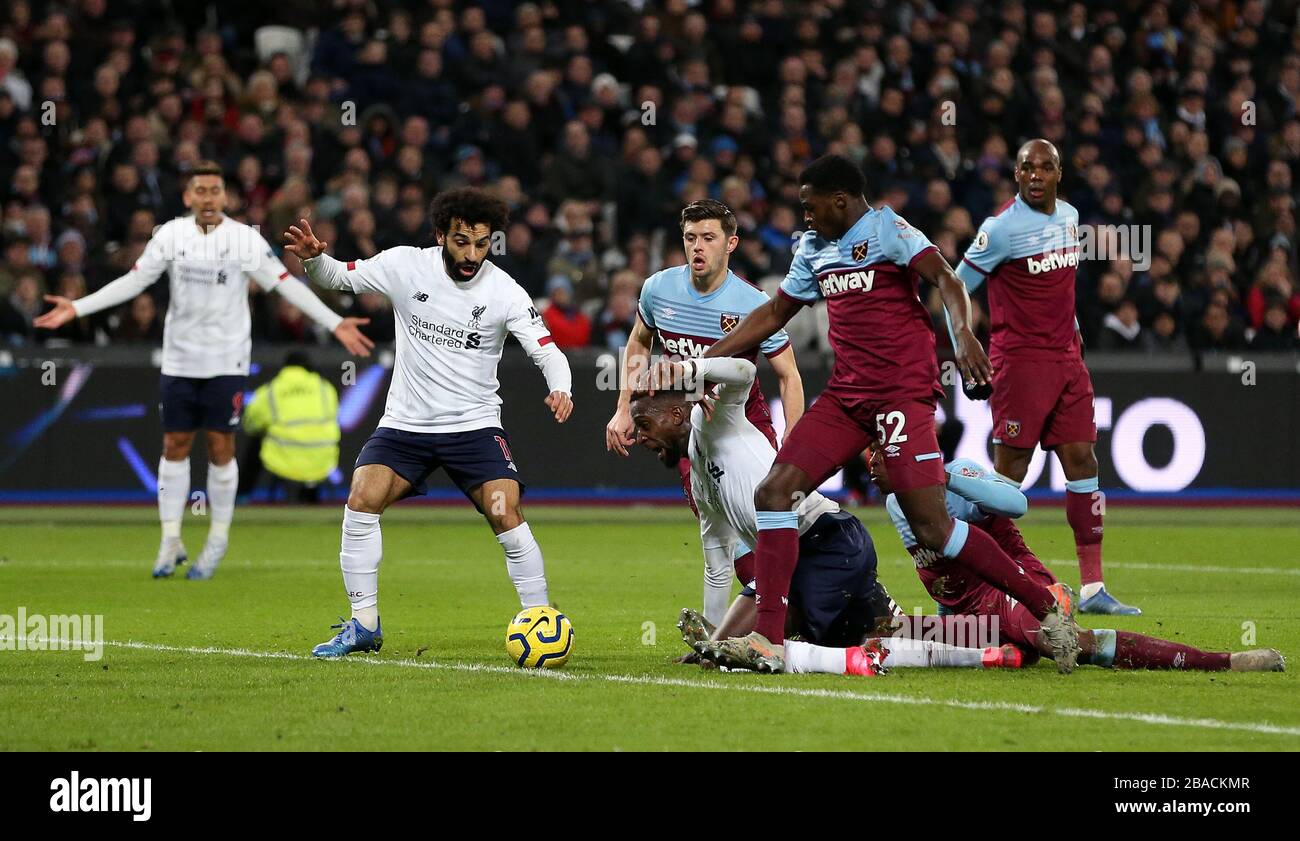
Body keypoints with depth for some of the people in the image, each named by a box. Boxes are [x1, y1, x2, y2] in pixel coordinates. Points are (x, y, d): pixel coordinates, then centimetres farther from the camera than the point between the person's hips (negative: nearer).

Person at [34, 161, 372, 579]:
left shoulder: (246, 239, -6)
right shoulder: (170, 235, 0)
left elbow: (287, 285, -6)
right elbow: (133, 281, 3)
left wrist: (335, 323, -13)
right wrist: (77, 307, -3)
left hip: (226, 361, -2)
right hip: (179, 359, 2)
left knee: (220, 447, 0)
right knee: (174, 445, 4)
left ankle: (218, 539, 13)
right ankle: (171, 541, 11)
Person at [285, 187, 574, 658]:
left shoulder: (504, 292, -10)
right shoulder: (405, 266, -7)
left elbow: (547, 351, -10)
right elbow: (339, 277, 3)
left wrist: (560, 390, -31)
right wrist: (313, 258, -20)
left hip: (475, 425, -2)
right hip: (405, 422, 2)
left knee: (507, 517, -18)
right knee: (361, 503, -16)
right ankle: (364, 625, -4)